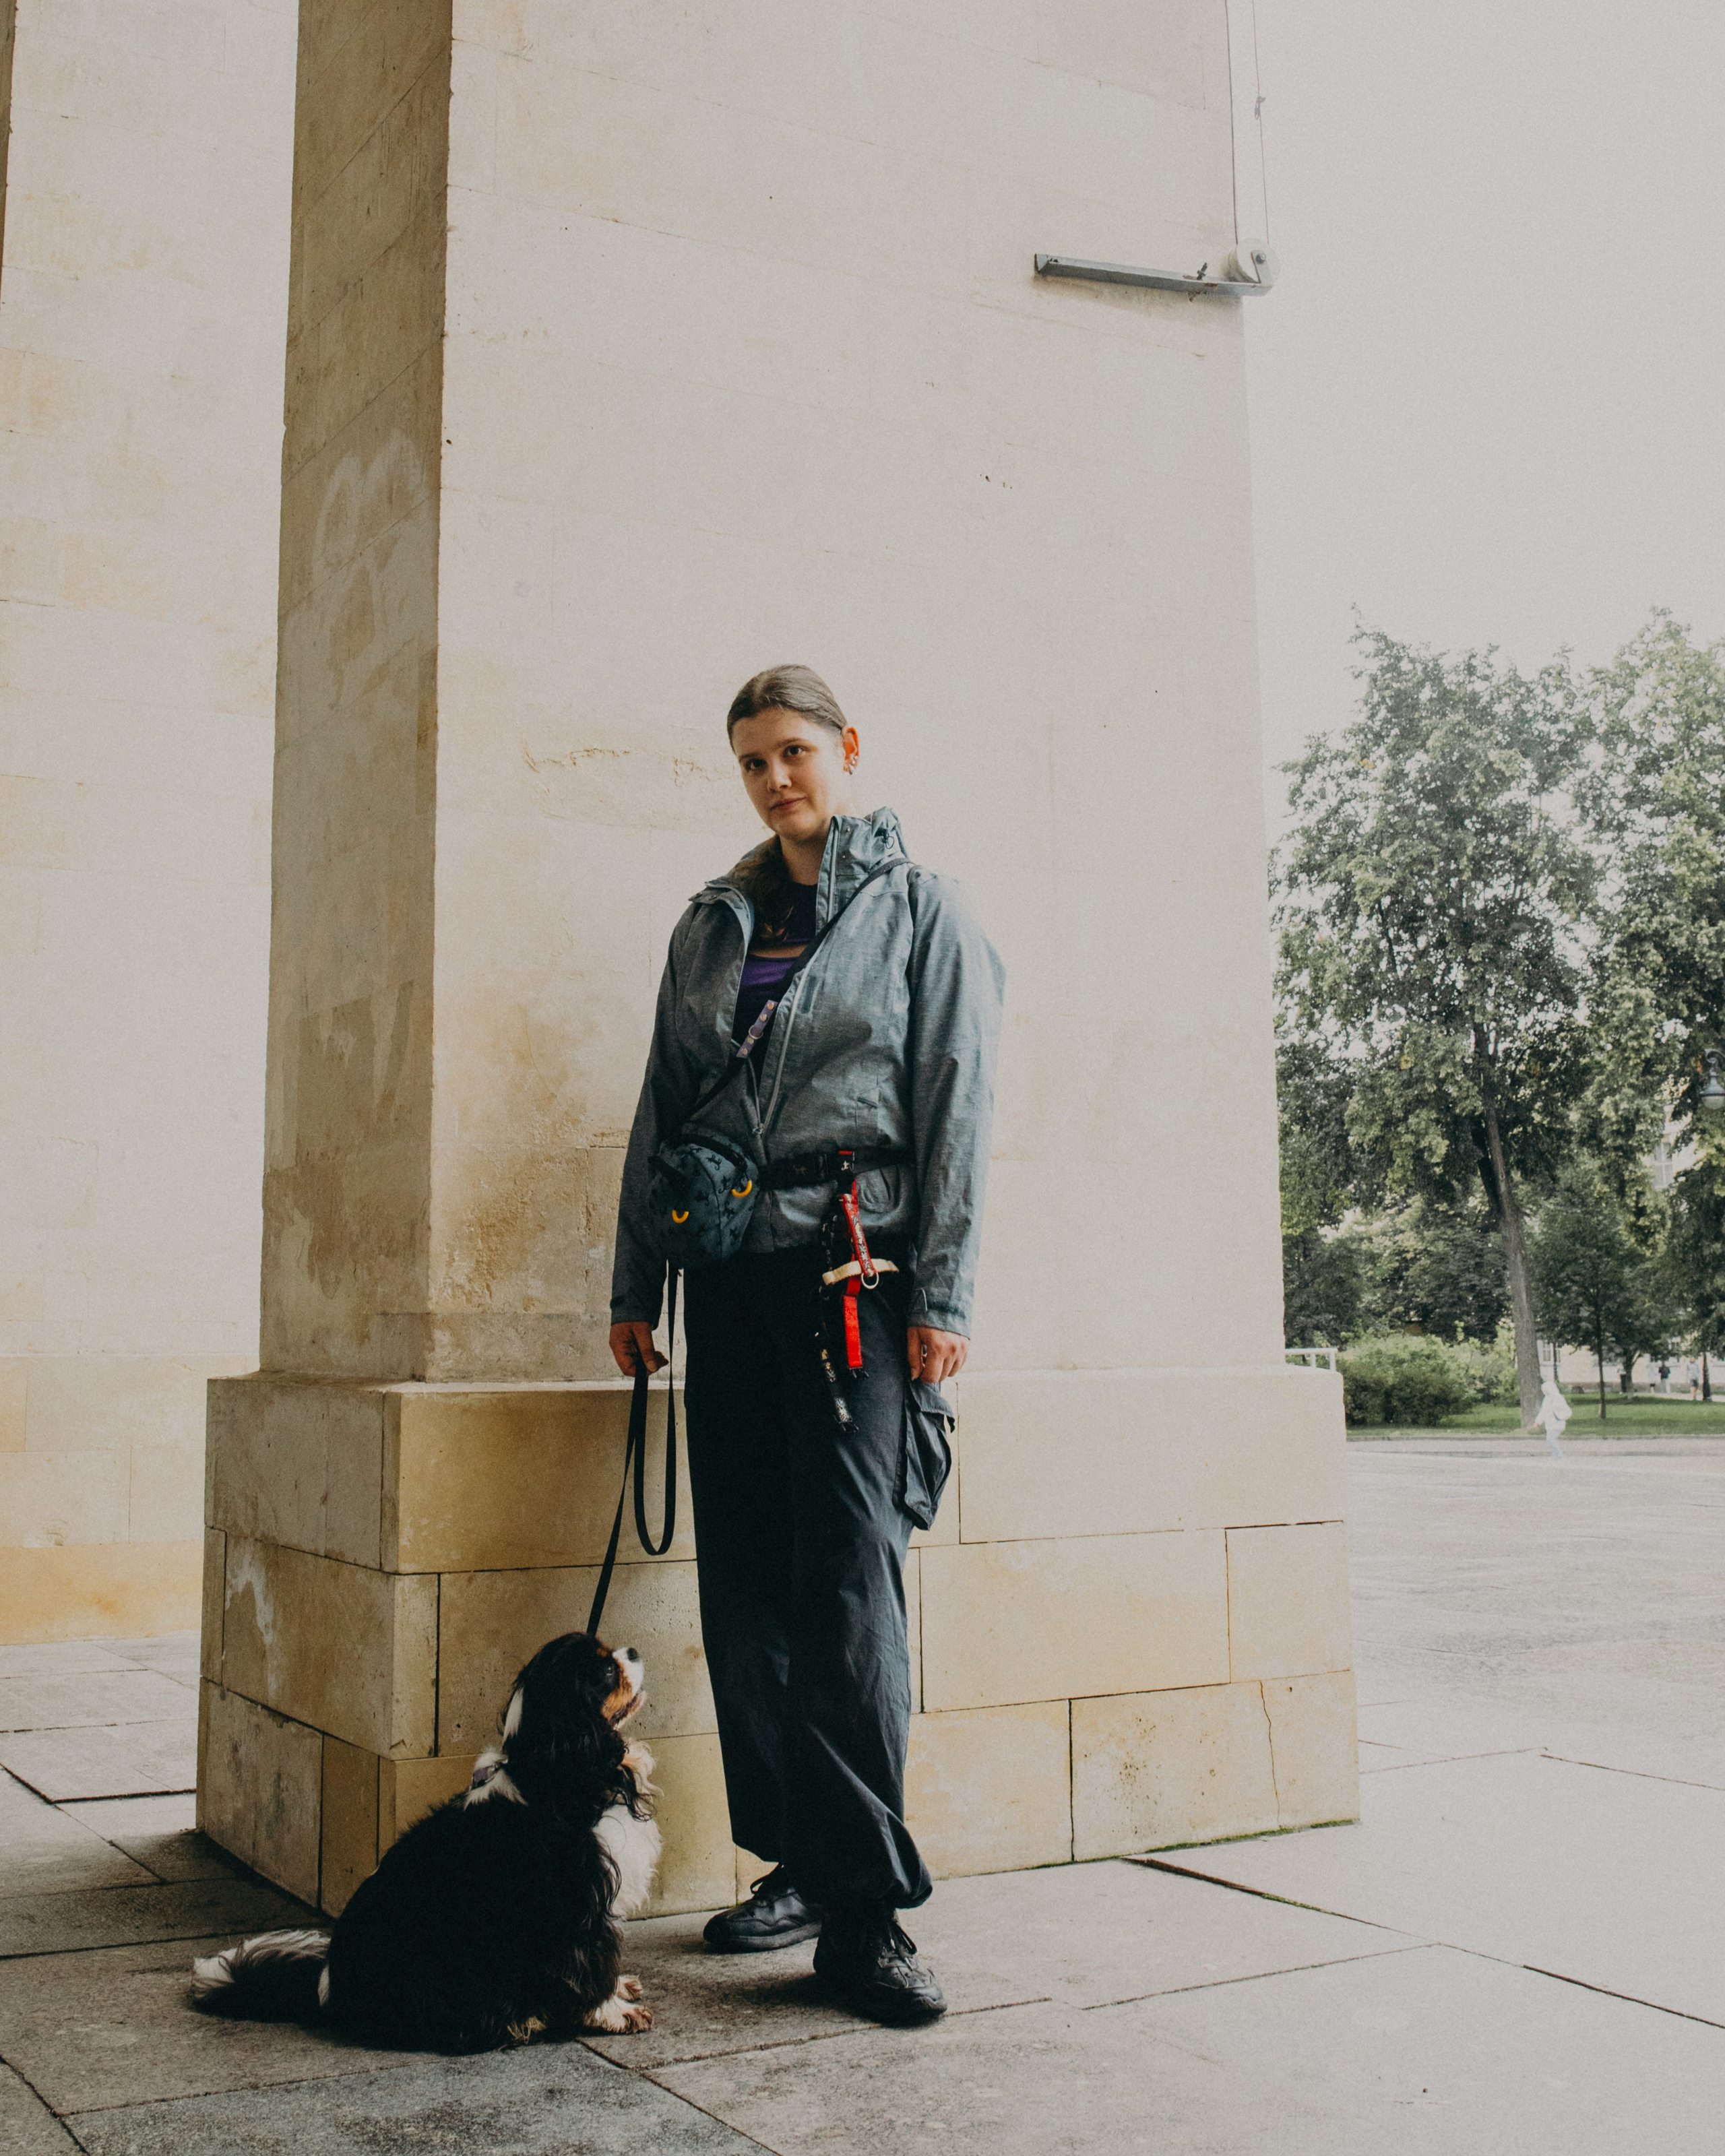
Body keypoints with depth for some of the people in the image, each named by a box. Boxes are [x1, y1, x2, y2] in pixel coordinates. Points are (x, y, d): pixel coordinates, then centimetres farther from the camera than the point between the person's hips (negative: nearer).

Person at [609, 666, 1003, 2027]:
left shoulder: (921, 909, 6)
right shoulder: (714, 923, 19)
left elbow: (957, 1105, -2)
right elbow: (662, 1107, 18)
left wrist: (943, 1295, -10)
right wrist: (636, 1284, 13)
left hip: (854, 1260, -5)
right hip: (730, 1267, 5)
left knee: (848, 1573, -12)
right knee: (744, 1580, 4)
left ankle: (867, 1907, -8)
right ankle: (800, 1860, 16)